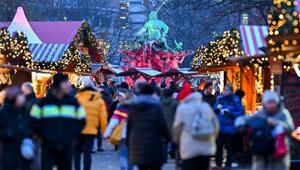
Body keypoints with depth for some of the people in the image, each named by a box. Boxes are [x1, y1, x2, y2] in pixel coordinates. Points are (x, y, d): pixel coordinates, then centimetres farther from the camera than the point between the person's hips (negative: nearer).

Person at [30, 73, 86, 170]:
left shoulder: (73, 101, 4)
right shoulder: (44, 101, -1)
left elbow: (81, 121, 12)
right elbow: (34, 121, 3)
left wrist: (73, 136, 1)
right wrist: (44, 136, -5)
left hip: (66, 147, 2)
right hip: (48, 146, -2)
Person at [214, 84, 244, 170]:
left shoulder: (235, 100, -8)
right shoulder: (220, 98, 5)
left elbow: (240, 113, -12)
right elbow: (214, 110, 11)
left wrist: (229, 112, -21)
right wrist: (217, 108, -11)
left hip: (230, 128, -3)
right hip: (220, 126, 3)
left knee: (229, 148, 8)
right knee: (219, 145, 0)